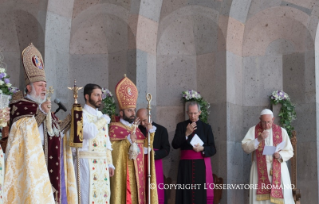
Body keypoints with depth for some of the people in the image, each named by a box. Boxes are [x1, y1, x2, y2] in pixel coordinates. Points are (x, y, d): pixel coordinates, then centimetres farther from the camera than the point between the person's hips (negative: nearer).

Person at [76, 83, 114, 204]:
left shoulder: (101, 116, 18)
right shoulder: (81, 114, -5)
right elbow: (89, 132, -23)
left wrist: (109, 163, 14)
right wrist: (104, 120, -8)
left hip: (102, 162, 7)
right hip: (87, 162, -7)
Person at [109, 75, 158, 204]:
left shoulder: (135, 127, 16)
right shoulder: (114, 128, -6)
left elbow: (144, 149, 11)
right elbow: (112, 150, -16)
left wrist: (150, 132, 1)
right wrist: (128, 140, -22)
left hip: (137, 171, 7)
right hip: (124, 172, -7)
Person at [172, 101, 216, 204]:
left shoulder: (206, 127, 7)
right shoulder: (181, 126, 8)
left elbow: (213, 149, 5)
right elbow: (175, 145, -3)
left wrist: (202, 149, -14)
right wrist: (187, 133, -12)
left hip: (201, 164, 0)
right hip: (186, 165, 0)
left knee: (201, 195, -6)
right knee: (186, 194, -5)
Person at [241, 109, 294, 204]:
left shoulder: (282, 131, 7)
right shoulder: (253, 130, 6)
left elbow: (289, 151, 5)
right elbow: (245, 147, -4)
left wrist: (280, 155, -15)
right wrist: (258, 139, -17)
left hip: (278, 169, 0)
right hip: (260, 170, 0)